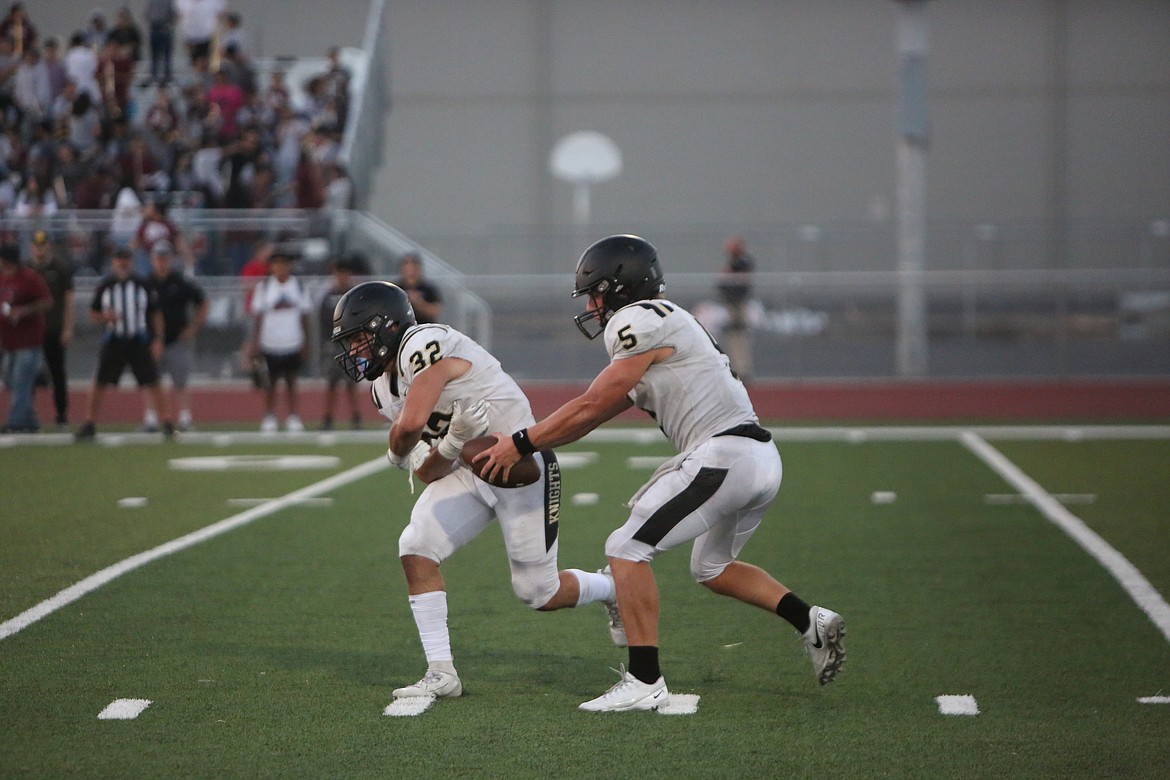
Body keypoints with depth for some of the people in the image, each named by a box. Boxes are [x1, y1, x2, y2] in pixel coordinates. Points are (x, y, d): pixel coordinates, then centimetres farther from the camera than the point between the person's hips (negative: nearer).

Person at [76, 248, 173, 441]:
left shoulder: (142, 285, 2)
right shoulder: (105, 286, 2)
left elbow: (155, 314, 7)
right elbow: (93, 313, 8)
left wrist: (158, 339, -1)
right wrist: (104, 317, -14)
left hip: (139, 342, 0)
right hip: (113, 341, 0)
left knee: (152, 382, -2)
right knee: (100, 383, -1)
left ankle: (167, 423, 4)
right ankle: (89, 424, 6)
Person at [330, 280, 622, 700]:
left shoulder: (424, 346, -23)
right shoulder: (384, 389, 5)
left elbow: (411, 424, -35)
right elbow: (429, 473, 2)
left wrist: (396, 453, -11)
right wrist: (454, 442, -21)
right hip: (468, 472, 8)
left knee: (537, 593, -2)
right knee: (416, 548, -12)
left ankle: (611, 588, 30)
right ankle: (441, 673, -7)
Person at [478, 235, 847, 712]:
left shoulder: (644, 323, -7)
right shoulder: (656, 326, 22)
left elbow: (591, 408, -7)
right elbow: (599, 412, 24)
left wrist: (521, 443, 1)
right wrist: (524, 441, 22)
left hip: (723, 457, -10)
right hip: (761, 460, 10)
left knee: (627, 548, -6)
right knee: (712, 568, 27)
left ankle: (645, 683, -7)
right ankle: (810, 622, 17)